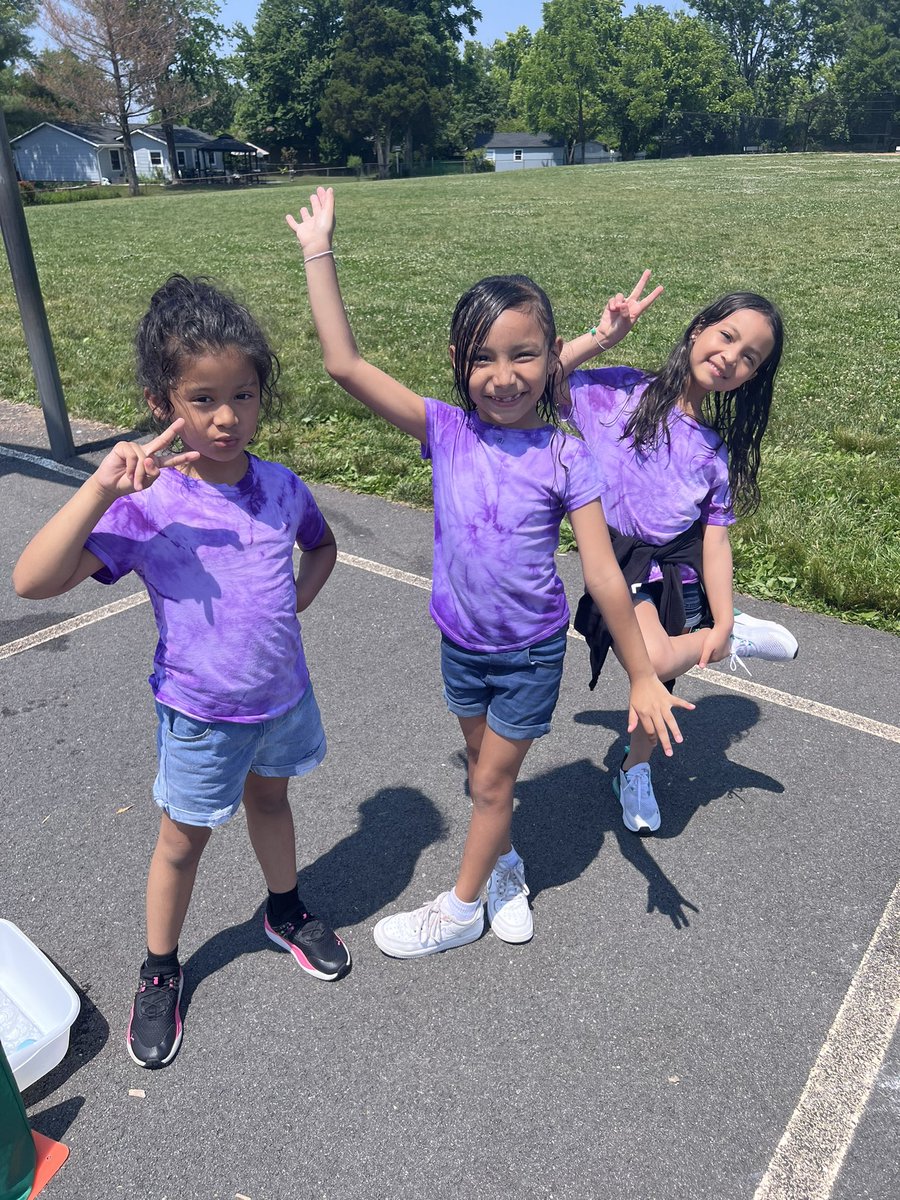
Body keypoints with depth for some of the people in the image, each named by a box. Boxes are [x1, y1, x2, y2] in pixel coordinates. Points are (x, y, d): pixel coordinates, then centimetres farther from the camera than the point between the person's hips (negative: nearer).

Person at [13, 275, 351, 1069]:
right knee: (184, 840, 16)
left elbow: (322, 544, 13)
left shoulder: (281, 488, -9)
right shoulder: (147, 504, -22)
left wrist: (292, 608, -2)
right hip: (200, 713, -3)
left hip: (283, 693, 4)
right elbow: (34, 580, -31)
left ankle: (287, 913, 54)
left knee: (269, 799, 27)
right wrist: (102, 486, -39)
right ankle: (160, 972, 42)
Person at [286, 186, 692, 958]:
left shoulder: (565, 458, -17)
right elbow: (346, 365, -19)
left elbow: (604, 577, -14)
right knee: (484, 767, 23)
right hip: (462, 641, 3)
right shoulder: (446, 430, -12)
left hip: (531, 651, -3)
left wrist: (642, 677, -10)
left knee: (492, 781, 13)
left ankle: (461, 908, 35)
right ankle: (506, 868, 49)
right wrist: (318, 254, -20)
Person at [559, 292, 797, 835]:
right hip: (620, 561, -4)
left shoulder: (716, 451, 5)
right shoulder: (619, 392, -3)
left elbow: (716, 538, 2)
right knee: (654, 659, -31)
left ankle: (635, 770, 44)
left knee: (663, 678, 15)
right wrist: (599, 338, -13)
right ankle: (737, 641, 2)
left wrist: (722, 620, -5)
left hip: (680, 567, 4)